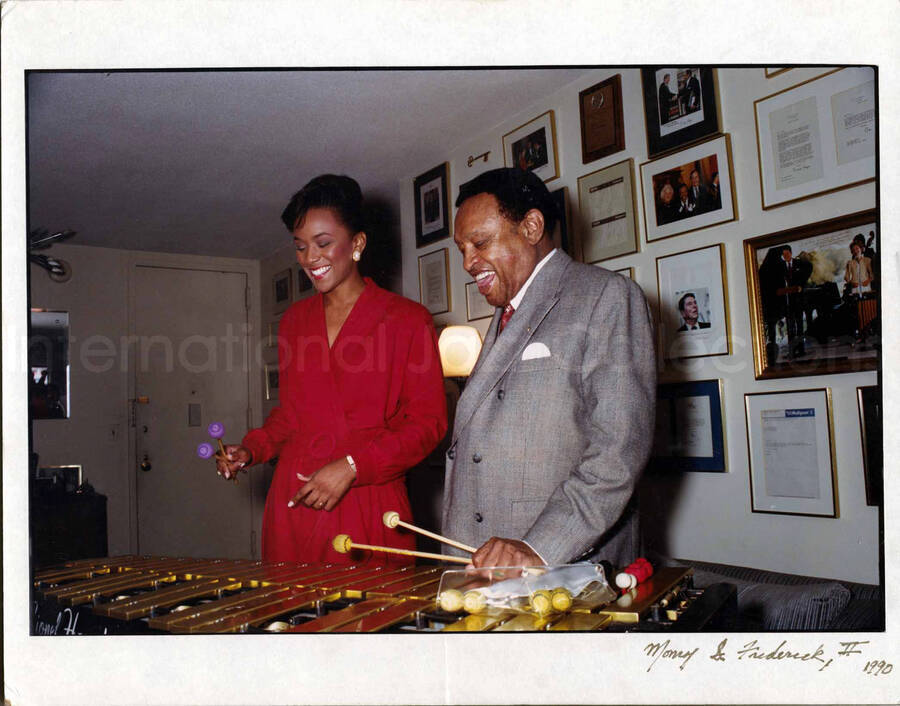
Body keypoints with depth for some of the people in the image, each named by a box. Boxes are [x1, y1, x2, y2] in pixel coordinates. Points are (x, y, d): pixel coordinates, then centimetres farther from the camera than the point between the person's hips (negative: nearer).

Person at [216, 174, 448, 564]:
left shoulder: (407, 320, -3)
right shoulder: (294, 319, 13)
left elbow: (429, 421, -6)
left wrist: (351, 466, -14)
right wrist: (251, 449, 4)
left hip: (367, 510, -4)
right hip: (292, 503, 4)